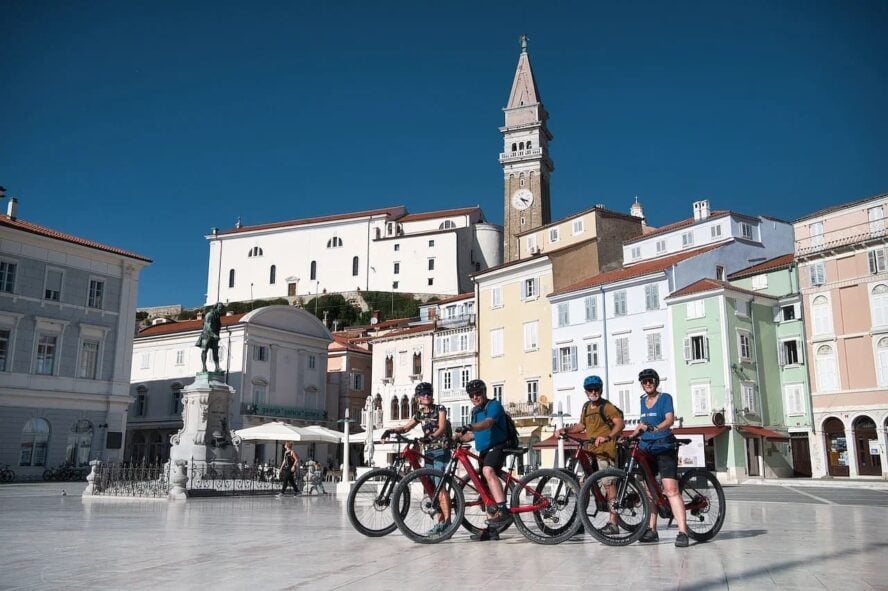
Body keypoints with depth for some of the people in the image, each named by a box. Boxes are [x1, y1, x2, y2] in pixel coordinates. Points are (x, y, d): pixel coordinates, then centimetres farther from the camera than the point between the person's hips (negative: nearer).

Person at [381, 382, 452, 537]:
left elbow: (442, 428, -18)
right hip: (428, 452, 7)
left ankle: (447, 521, -16)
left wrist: (431, 437, -38)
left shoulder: (439, 409, -4)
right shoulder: (419, 414, 12)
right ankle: (440, 521, 12)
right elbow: (405, 427, 17)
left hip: (441, 451, -6)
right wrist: (391, 430, -2)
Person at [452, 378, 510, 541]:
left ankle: (503, 511, -41)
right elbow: (474, 434, 23)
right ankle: (492, 529, 14)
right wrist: (458, 438, 5)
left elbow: (488, 423, -28)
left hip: (497, 447, -9)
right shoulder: (475, 411, 17)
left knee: (488, 470, -36)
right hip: (483, 451, 9)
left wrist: (470, 427, -45)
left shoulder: (494, 405, -8)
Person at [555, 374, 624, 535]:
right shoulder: (586, 407, 17)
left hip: (605, 450, -8)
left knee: (609, 484, -7)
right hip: (590, 450, 8)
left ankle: (613, 523, -3)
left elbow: (619, 423, -17)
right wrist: (565, 430, 11)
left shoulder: (607, 406, -6)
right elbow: (581, 426, 25)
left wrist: (608, 437, -32)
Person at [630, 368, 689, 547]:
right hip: (646, 448, 7)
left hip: (664, 447, -6)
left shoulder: (665, 398, -2)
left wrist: (656, 428, -35)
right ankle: (652, 530, 15)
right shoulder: (643, 400, 15)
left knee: (670, 489, -17)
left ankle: (683, 532, -20)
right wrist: (631, 435, 14)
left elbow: (670, 419, -18)